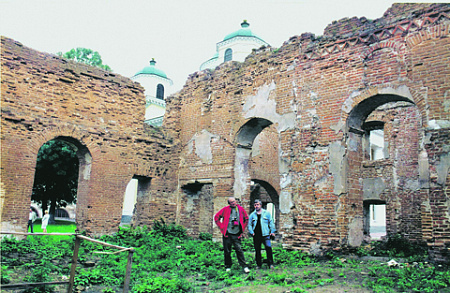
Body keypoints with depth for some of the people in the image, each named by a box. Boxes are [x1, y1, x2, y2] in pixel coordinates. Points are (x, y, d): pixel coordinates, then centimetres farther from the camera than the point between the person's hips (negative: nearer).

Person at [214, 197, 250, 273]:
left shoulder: (241, 209, 4)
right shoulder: (225, 209, -1)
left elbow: (246, 219, 17)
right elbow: (216, 217, 5)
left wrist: (243, 229, 11)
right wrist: (222, 228, 0)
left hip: (237, 234, 0)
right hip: (227, 234, 0)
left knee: (239, 250, -5)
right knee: (227, 251, 6)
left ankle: (244, 266, 0)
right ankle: (228, 267, 20)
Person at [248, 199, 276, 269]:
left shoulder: (266, 213, 7)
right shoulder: (252, 215, 11)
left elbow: (271, 222, 9)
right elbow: (249, 225, 14)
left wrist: (272, 231, 1)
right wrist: (251, 232, 0)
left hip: (265, 235, -2)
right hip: (256, 236, 2)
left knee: (268, 248, -10)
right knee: (257, 250, 6)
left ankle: (270, 264, 1)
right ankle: (259, 265, 17)